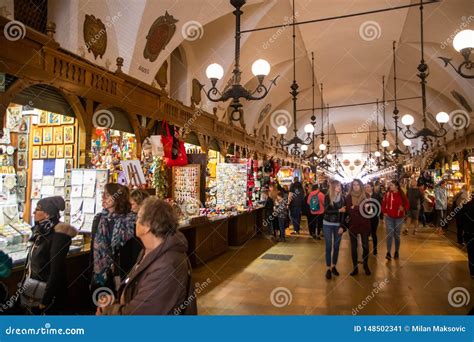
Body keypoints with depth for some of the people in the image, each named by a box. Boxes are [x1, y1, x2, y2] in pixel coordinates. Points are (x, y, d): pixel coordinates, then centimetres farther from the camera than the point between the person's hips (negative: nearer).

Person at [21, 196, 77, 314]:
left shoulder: (58, 235, -23)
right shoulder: (41, 231, 3)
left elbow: (56, 271, -22)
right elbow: (32, 260, 12)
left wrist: (46, 299, -20)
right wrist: (25, 283, 15)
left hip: (48, 290, -8)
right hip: (34, 288, 8)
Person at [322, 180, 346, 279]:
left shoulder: (342, 198, 1)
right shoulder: (327, 197, -5)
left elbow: (343, 213, -2)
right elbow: (326, 211, -16)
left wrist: (342, 226, -7)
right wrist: (338, 210, -17)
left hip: (338, 225, 2)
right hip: (328, 225, -2)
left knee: (336, 246, 8)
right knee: (328, 247, 1)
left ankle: (334, 266, 23)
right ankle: (328, 268, 10)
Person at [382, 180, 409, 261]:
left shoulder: (402, 195, -3)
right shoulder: (387, 194, -2)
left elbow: (407, 204, 3)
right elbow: (383, 204, 5)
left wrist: (403, 208, -16)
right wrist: (384, 212, -4)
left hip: (399, 218, 1)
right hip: (389, 217, -1)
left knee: (397, 235, 11)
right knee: (389, 234, -8)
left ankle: (397, 252, 26)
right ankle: (388, 253, -8)